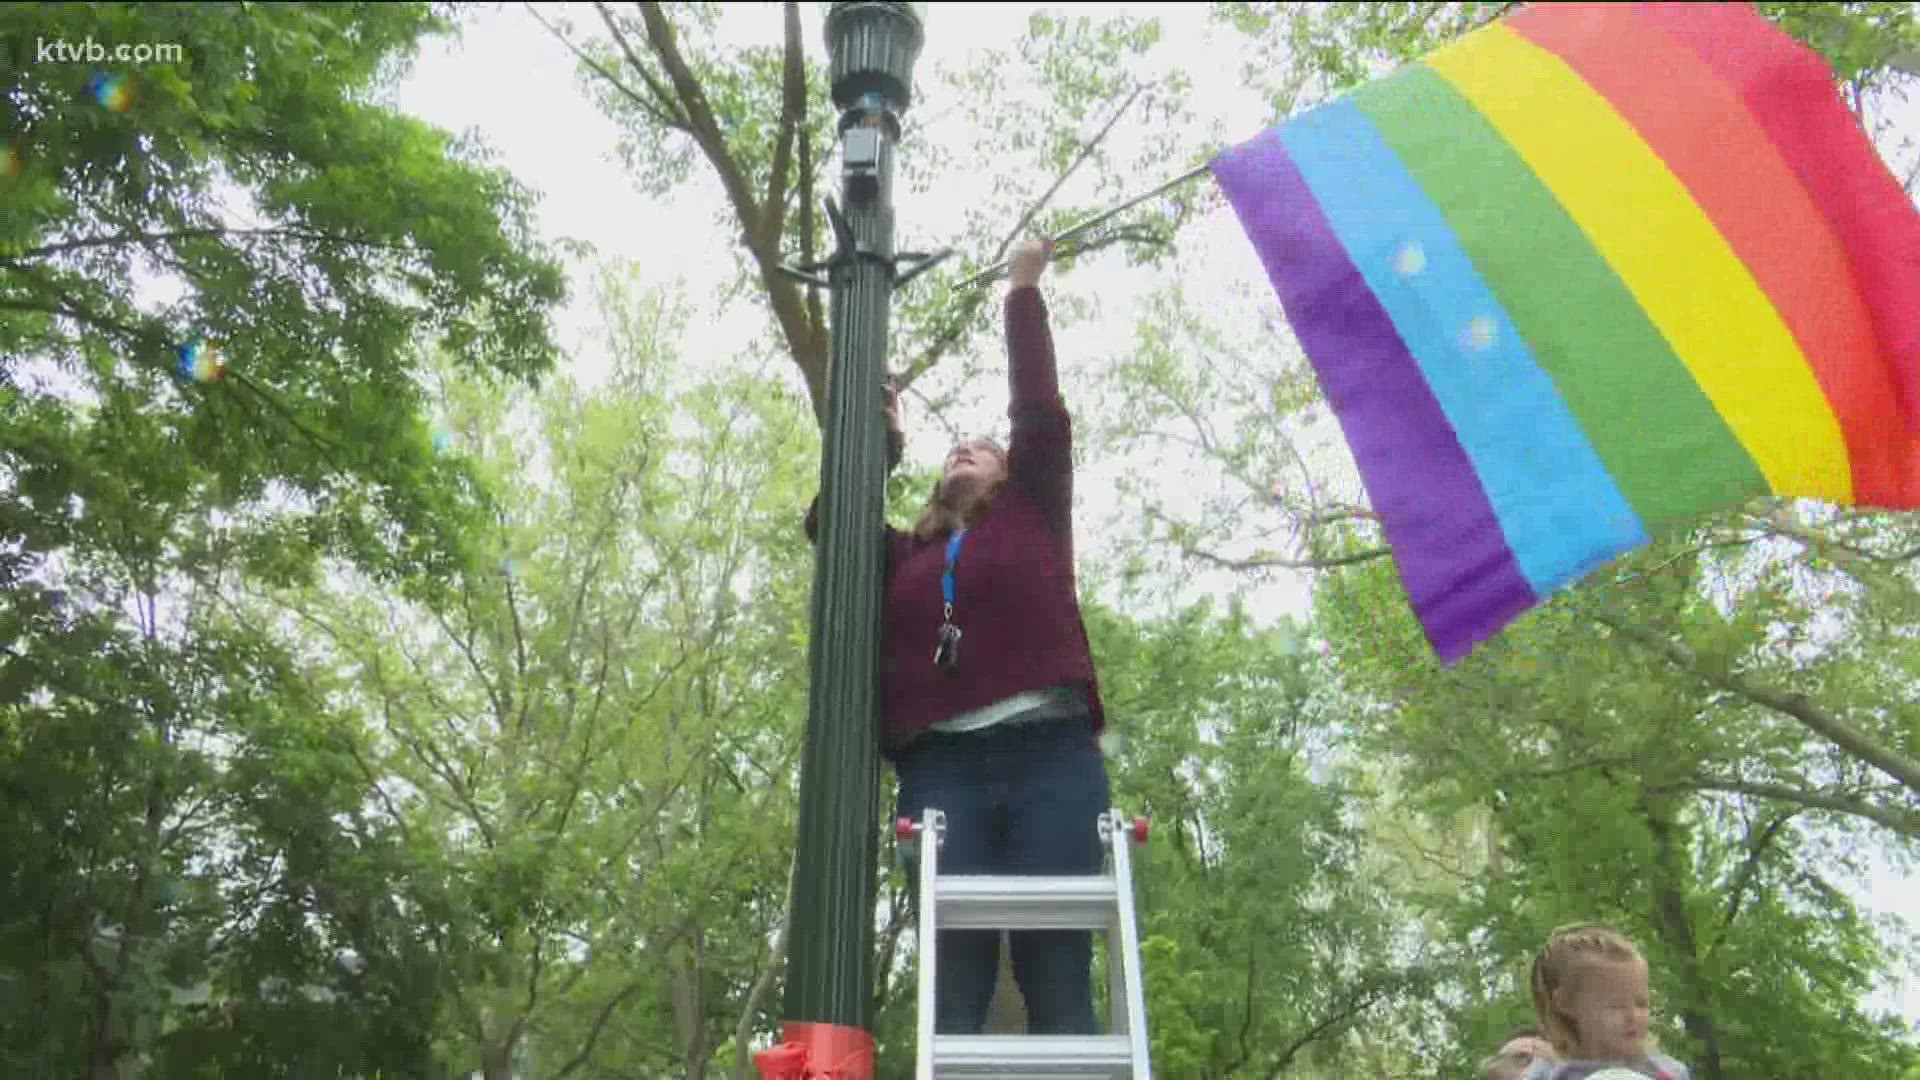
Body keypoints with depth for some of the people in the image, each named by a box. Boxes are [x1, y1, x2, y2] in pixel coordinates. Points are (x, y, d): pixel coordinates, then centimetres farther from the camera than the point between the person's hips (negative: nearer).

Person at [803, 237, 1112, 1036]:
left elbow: (1040, 413, 13)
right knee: (956, 978, -6)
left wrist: (1022, 294, 16)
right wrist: (877, 437, 16)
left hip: (1049, 752, -2)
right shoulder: (907, 554, 26)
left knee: (1057, 975, -6)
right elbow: (828, 523, 17)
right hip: (941, 764, 2)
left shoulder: (1032, 514, 20)